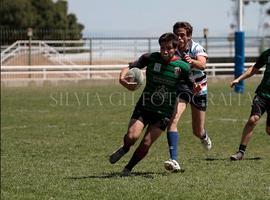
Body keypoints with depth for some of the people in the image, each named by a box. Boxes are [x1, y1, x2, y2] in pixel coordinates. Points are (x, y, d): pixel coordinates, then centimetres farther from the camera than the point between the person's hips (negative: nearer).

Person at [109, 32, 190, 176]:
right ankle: (125, 148, 18)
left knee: (146, 144, -7)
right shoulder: (150, 58, -7)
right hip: (144, 107, 1)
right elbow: (129, 68, -1)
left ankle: (128, 169, 16)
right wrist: (122, 78, -23)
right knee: (132, 136, -19)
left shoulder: (182, 67, -8)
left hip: (164, 113, 0)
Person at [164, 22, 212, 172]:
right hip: (180, 88, 1)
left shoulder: (197, 48, -17)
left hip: (198, 89, -1)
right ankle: (174, 161, -30)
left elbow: (202, 64, -36)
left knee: (198, 132, 9)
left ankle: (204, 136, 50)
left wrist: (192, 61, -57)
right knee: (172, 120, -25)